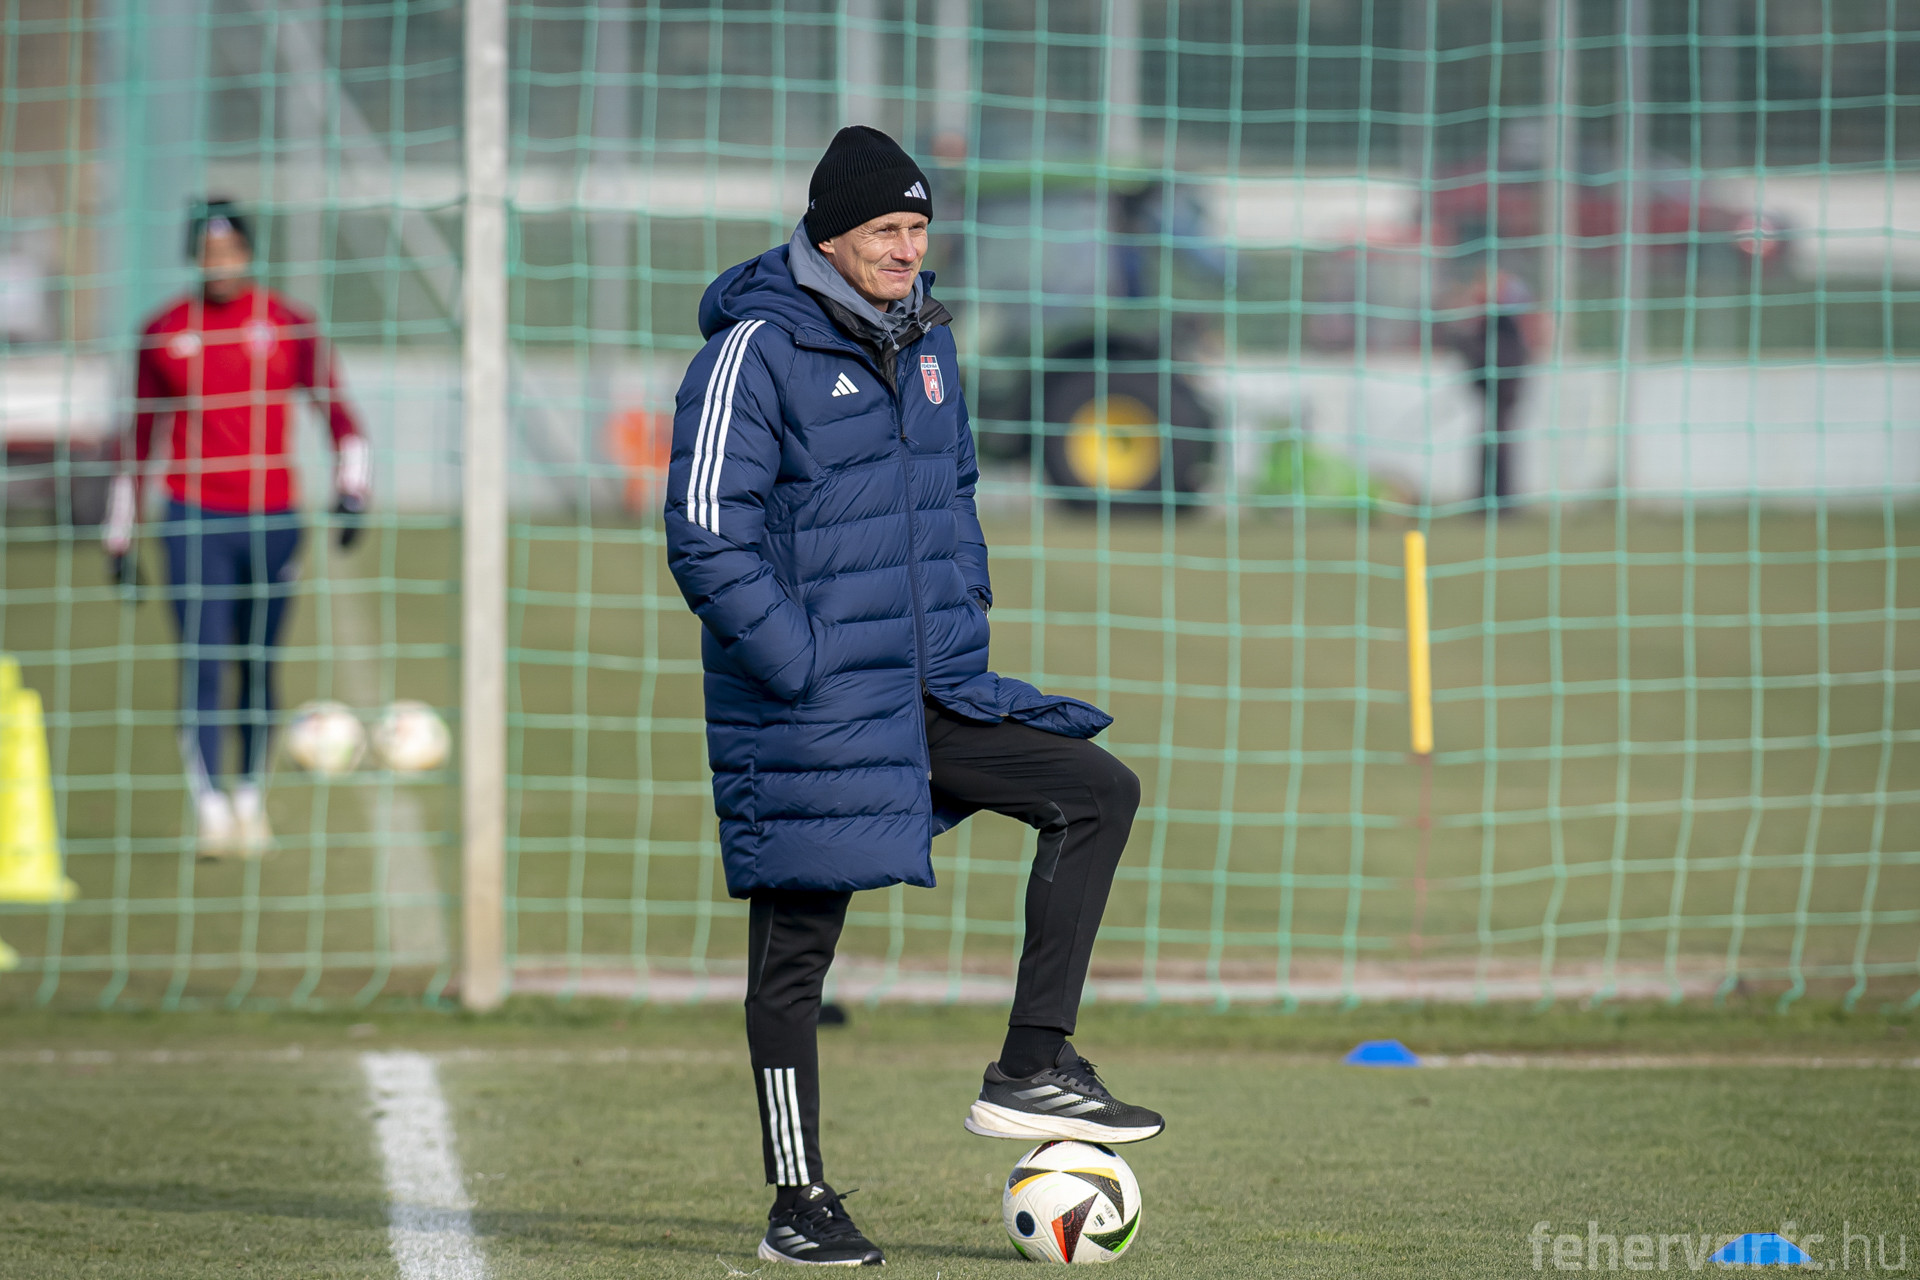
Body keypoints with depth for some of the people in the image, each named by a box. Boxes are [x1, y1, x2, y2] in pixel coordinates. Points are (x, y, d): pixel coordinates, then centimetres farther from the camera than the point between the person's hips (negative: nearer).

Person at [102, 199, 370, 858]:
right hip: (195, 524, -1)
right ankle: (210, 809, -15)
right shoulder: (164, 333, 5)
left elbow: (338, 414, 4)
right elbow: (139, 438, 12)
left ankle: (252, 800, 22)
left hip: (271, 522, 1)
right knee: (203, 663, -12)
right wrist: (120, 534, 12)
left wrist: (350, 486, -13)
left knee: (258, 668, 7)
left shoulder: (289, 326, 2)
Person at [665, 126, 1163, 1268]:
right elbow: (707, 539, -16)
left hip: (928, 692, 7)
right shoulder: (758, 350, -13)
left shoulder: (922, 339, 11)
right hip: (806, 718, -7)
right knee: (796, 947, 0)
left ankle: (1034, 1068, -3)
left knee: (1098, 793, -2)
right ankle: (800, 1202, 10)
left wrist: (963, 634, 13)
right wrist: (809, 669, -18)